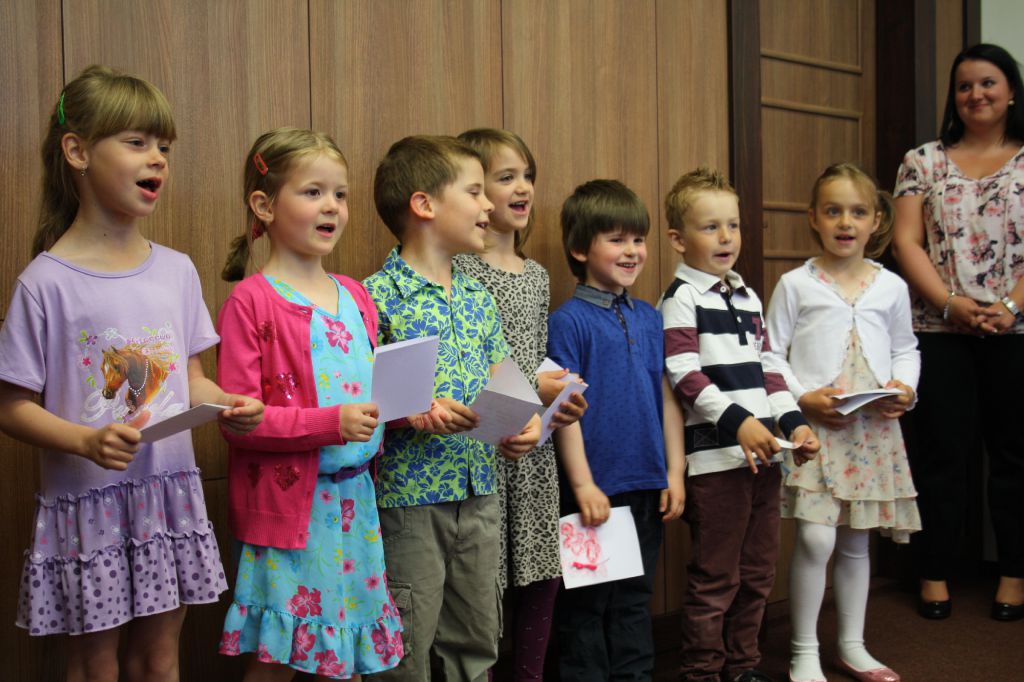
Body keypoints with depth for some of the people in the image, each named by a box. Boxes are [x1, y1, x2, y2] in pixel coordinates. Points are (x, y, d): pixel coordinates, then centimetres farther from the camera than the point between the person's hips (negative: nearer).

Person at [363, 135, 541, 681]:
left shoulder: (478, 298, 10)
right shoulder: (377, 296, -11)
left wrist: (520, 427, -4)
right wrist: (412, 414, -26)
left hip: (480, 494, 7)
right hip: (410, 497, -6)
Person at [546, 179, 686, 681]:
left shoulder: (649, 318, 8)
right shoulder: (569, 321, -9)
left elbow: (667, 398, 11)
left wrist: (674, 473, 7)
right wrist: (583, 485, -15)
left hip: (648, 487, 6)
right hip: (596, 488, -5)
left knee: (635, 600, 16)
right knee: (587, 606, 7)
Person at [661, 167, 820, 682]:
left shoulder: (748, 298, 16)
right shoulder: (680, 300, -7)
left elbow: (767, 369, 17)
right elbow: (685, 376, -16)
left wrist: (794, 421, 4)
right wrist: (738, 422, -25)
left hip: (763, 456, 7)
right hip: (714, 457, -7)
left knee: (758, 571, 15)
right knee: (715, 576, 1)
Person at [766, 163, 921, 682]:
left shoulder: (891, 287, 7)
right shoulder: (796, 285, -2)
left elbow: (906, 348, 17)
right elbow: (771, 354, -1)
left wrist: (905, 389, -2)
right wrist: (802, 398, -14)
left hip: (874, 430, 4)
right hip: (813, 426, -3)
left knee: (856, 540, 13)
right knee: (815, 538, -12)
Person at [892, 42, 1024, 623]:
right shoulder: (923, 161, 9)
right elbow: (906, 241, 1)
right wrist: (951, 303, -11)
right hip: (940, 332, 0)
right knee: (943, 453, 3)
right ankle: (935, 574, 13)